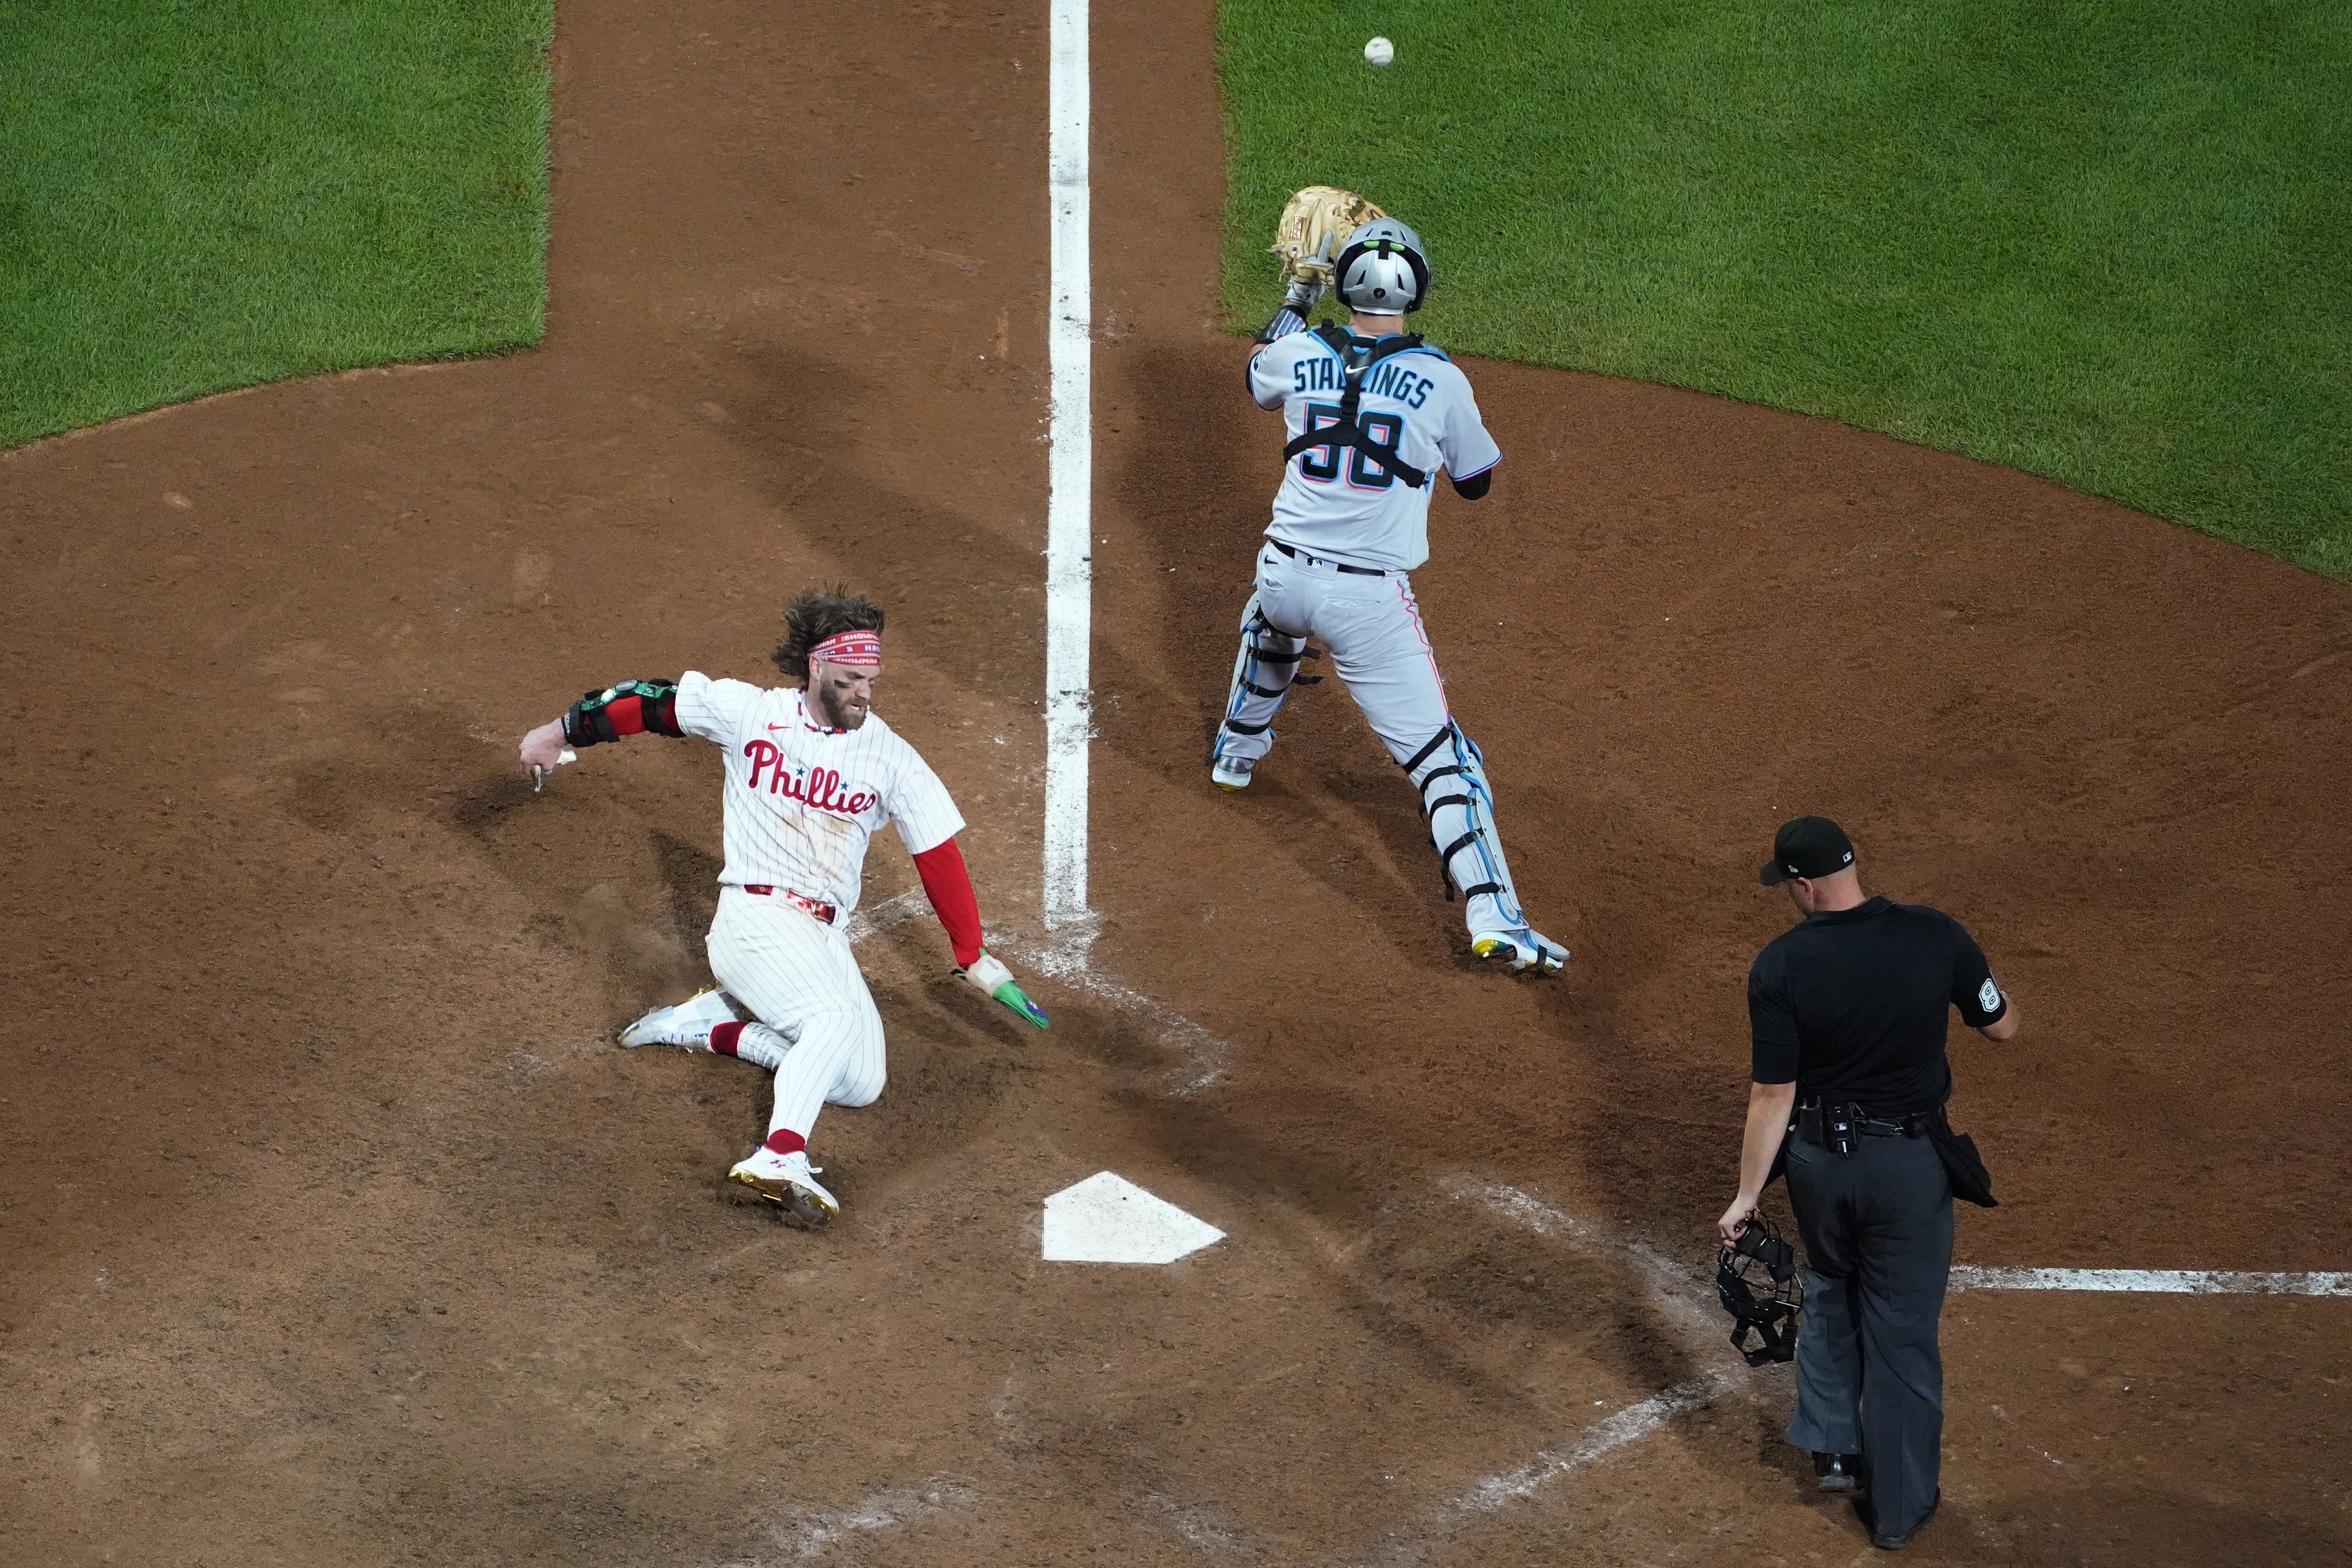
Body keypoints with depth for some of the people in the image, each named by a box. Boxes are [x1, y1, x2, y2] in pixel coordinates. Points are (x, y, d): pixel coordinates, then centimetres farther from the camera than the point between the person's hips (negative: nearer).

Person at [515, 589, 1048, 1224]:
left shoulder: (891, 759, 2)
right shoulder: (750, 712, -2)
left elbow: (938, 855, 6)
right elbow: (653, 702, 9)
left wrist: (974, 957, 7)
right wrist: (562, 732, 16)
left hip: (825, 940, 5)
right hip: (754, 918, -5)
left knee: (861, 1083, -10)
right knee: (839, 1015, -32)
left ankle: (710, 1025, 5)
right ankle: (780, 1158, -47)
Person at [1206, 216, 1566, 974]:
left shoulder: (1299, 355, 0)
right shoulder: (1439, 379, -7)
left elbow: (1259, 377, 26)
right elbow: (1475, 481, 9)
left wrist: (1297, 298, 39)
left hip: (1285, 575, 4)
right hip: (1371, 599, -4)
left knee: (1268, 628, 42)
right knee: (1441, 756, -3)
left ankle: (1237, 749, 62)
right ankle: (1495, 920, -13)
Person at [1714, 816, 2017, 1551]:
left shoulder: (1779, 967, -16)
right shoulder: (1936, 936, -15)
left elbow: (1773, 1092, -12)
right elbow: (2002, 1026, -1)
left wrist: (1748, 1194, -4)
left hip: (1819, 1159, 1)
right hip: (1911, 1161, -1)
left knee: (1831, 1293, 30)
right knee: (1902, 1331, 12)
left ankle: (1832, 1447, 37)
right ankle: (1898, 1507, 22)